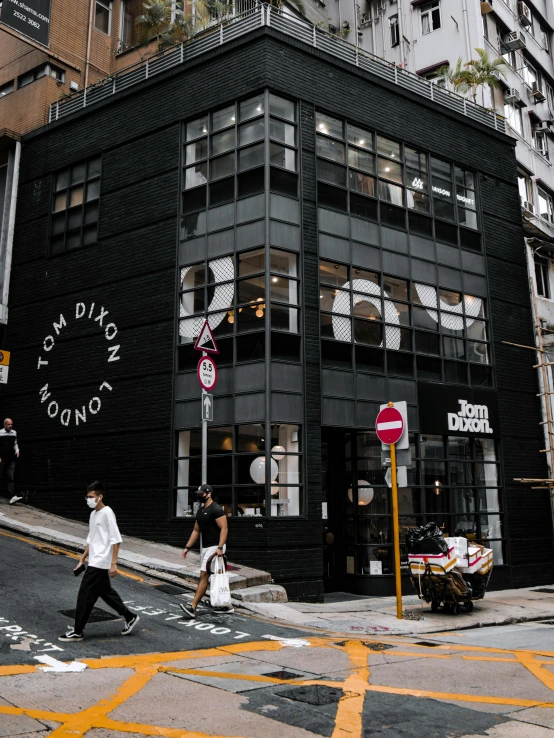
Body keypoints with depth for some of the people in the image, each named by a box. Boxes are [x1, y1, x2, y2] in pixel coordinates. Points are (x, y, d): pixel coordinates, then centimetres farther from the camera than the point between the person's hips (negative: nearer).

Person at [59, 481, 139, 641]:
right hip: (94, 562, 9)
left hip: (100, 563, -9)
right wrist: (82, 560, 18)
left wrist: (113, 563, -19)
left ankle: (77, 632, 5)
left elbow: (116, 540, -17)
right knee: (106, 592, 15)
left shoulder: (107, 513, -14)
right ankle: (130, 617, 27)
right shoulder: (93, 514, 12)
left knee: (85, 594, -5)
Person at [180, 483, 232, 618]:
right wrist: (187, 547, 14)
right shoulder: (200, 511, 15)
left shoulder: (216, 510, -13)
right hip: (204, 547, 9)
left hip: (214, 547, -9)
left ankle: (192, 607, -13)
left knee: (204, 576, -12)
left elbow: (224, 528, -20)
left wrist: (220, 548, -28)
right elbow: (196, 531, 19)